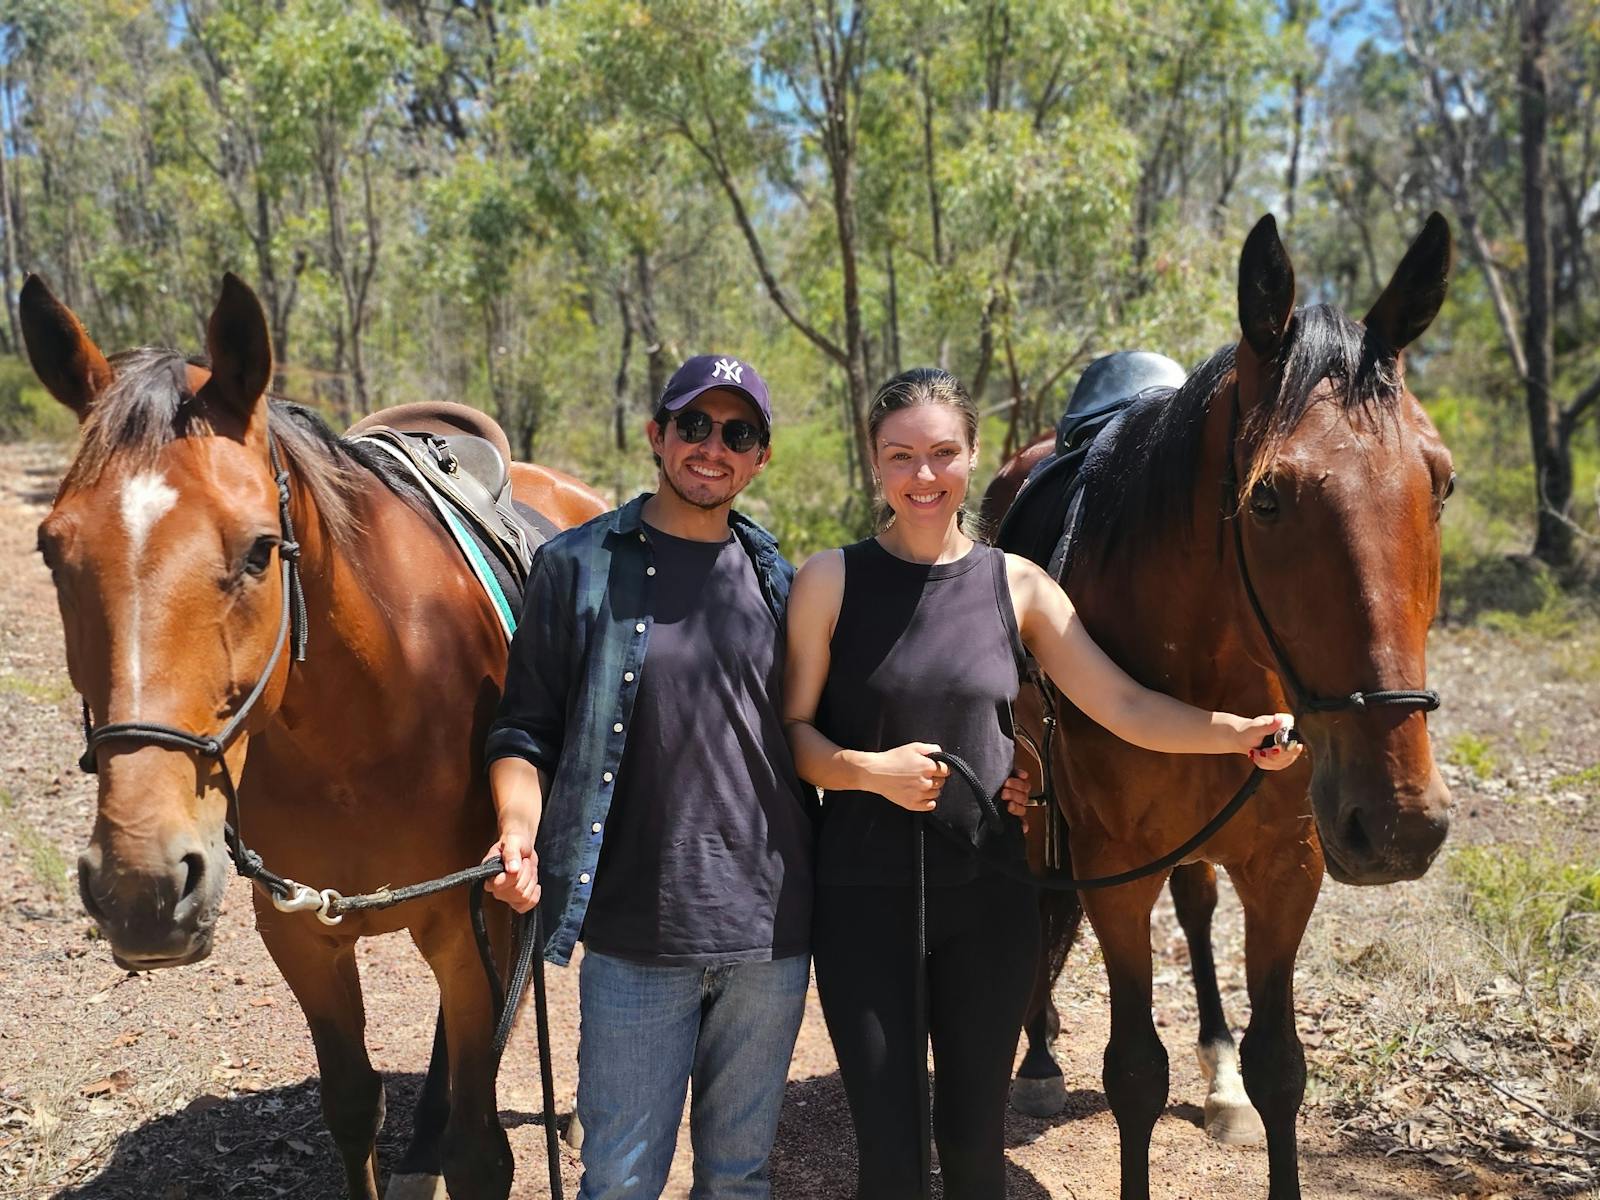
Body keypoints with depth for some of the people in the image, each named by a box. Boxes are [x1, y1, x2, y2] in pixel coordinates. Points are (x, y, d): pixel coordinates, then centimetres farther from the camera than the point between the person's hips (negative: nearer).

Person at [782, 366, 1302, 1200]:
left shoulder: (1016, 585, 1)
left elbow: (1125, 706, -4)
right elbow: (792, 731, -3)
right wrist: (869, 769, -20)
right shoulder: (832, 580, -4)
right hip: (863, 894, -2)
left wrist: (1236, 732, -17)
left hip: (988, 890, 2)